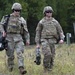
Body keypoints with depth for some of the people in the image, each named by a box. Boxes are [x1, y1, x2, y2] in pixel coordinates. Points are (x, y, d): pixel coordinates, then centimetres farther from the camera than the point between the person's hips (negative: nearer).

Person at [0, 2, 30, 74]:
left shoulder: (22, 20, 8)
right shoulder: (7, 17, 5)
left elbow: (26, 31, 11)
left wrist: (27, 39, 4)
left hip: (18, 38, 1)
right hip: (9, 37, -1)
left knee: (20, 53, -13)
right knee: (10, 54, 2)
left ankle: (21, 68, -20)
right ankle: (10, 67, 23)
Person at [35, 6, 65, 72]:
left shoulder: (55, 22, 9)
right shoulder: (41, 22, 3)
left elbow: (60, 31, 8)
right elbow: (38, 33, 5)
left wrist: (62, 39, -11)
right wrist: (37, 43, -1)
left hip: (52, 41, 3)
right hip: (44, 40, -3)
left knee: (52, 56, 4)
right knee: (47, 54, -21)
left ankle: (49, 68, 20)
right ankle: (45, 66, -1)